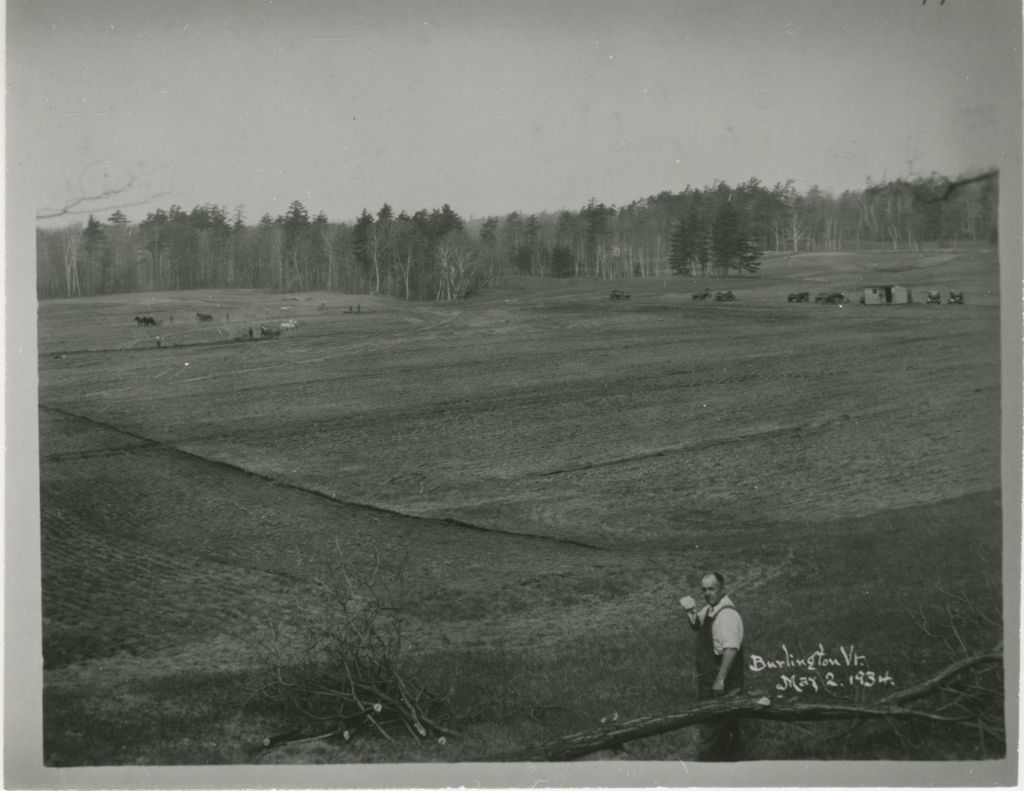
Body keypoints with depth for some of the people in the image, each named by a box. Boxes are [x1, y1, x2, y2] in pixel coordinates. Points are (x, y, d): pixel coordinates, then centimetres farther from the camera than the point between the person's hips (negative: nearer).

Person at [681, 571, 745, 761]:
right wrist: (691, 613, 2)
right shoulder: (709, 608, 7)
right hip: (709, 678, 10)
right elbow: (697, 626, 25)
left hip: (723, 685, -10)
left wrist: (720, 680, -31)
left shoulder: (727, 615, -23)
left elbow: (731, 649, -29)